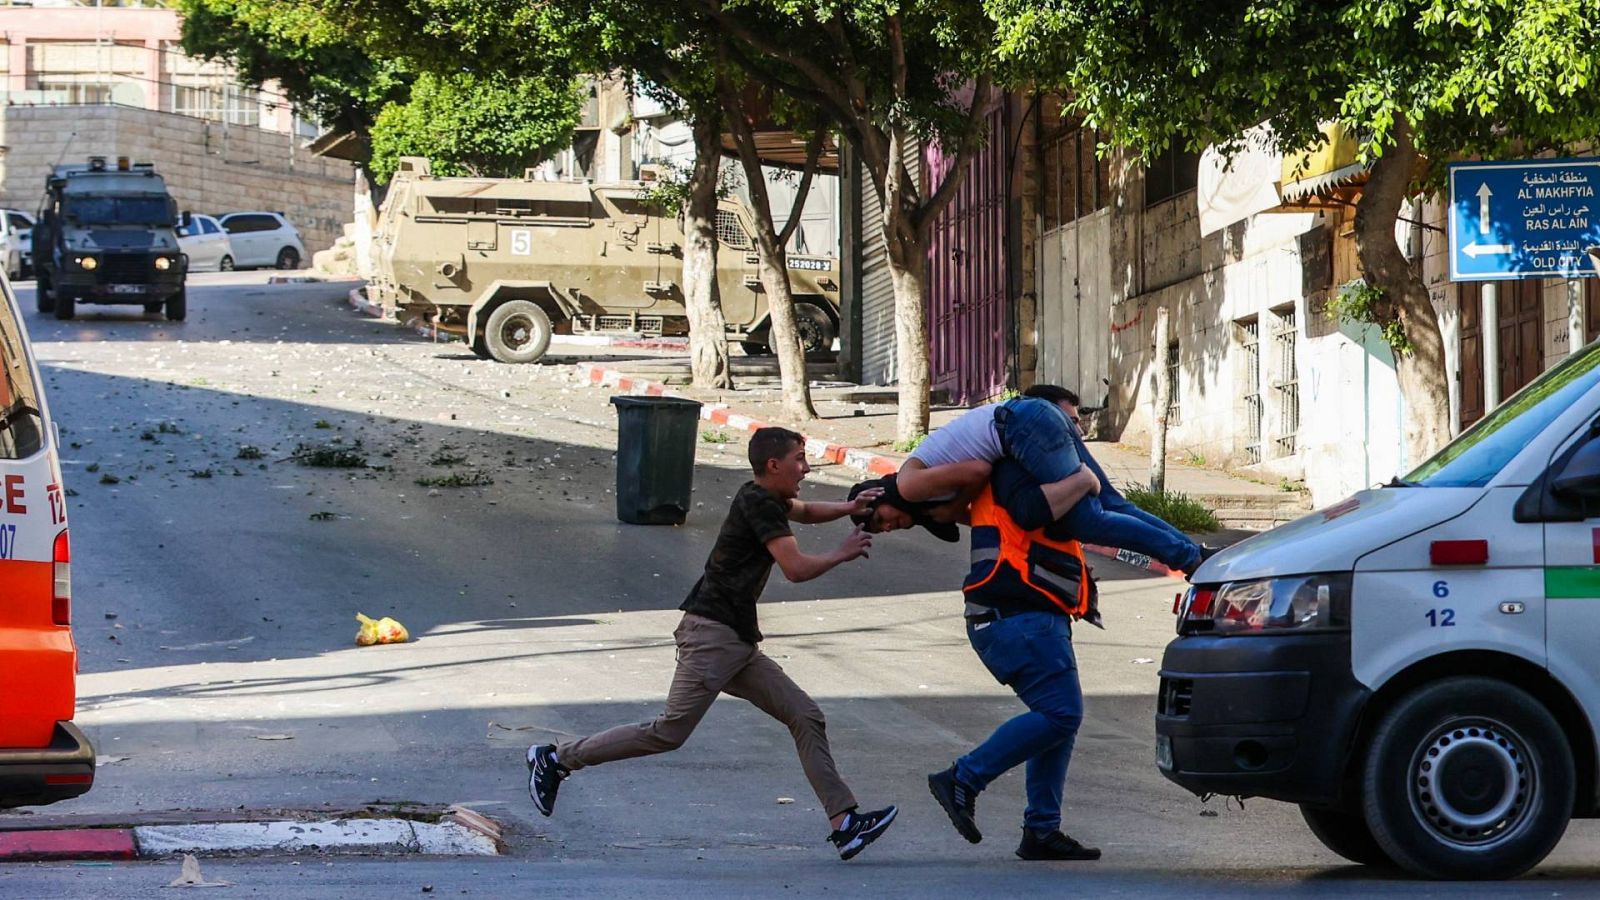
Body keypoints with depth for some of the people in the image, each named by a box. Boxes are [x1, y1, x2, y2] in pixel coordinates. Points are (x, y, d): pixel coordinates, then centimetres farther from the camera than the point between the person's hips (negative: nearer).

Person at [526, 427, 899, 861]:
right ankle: (557, 758, -3)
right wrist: (843, 553, -4)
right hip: (711, 633, -10)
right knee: (670, 732, -12)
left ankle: (845, 824, 0)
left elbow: (805, 511, 37)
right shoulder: (759, 504, -13)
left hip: (738, 642, 10)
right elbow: (796, 568, -21)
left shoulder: (764, 498, 16)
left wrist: (848, 508, 17)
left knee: (805, 716, 4)